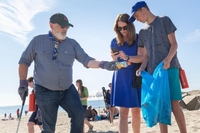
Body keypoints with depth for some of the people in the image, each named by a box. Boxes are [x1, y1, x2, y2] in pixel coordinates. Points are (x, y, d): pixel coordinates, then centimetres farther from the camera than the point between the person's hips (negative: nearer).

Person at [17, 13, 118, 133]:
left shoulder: (72, 43, 3)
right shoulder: (38, 41, -3)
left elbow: (87, 60, -5)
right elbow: (24, 61, 5)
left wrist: (103, 64, -24)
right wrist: (23, 83, -1)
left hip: (68, 90, 3)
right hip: (45, 91, -3)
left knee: (79, 115, -8)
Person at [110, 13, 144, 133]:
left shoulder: (138, 39, 0)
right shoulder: (115, 42, 6)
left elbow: (142, 57, -14)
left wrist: (127, 58, -30)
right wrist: (114, 60, -9)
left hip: (136, 78, -1)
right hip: (121, 79, 1)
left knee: (136, 112, 7)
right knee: (123, 112, -6)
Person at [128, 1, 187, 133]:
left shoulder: (164, 20, 6)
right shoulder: (143, 32, 19)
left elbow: (174, 44, 0)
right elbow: (147, 55, 15)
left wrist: (168, 59, -20)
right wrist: (141, 68, -4)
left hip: (170, 68, -4)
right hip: (153, 72, 5)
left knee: (174, 103, -9)